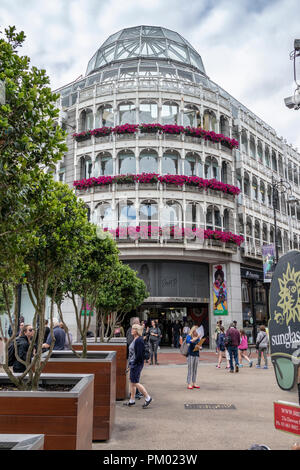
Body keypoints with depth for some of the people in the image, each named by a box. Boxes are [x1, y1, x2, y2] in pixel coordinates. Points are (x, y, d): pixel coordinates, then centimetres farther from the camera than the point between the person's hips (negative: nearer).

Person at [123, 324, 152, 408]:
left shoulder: (139, 340, -19)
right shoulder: (134, 339, 12)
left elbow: (139, 355, -23)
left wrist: (133, 363, -19)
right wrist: (130, 363, 17)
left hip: (137, 364, -10)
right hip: (133, 364, 10)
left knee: (135, 382, -5)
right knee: (132, 382, 14)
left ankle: (148, 398, 5)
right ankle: (132, 400, 23)